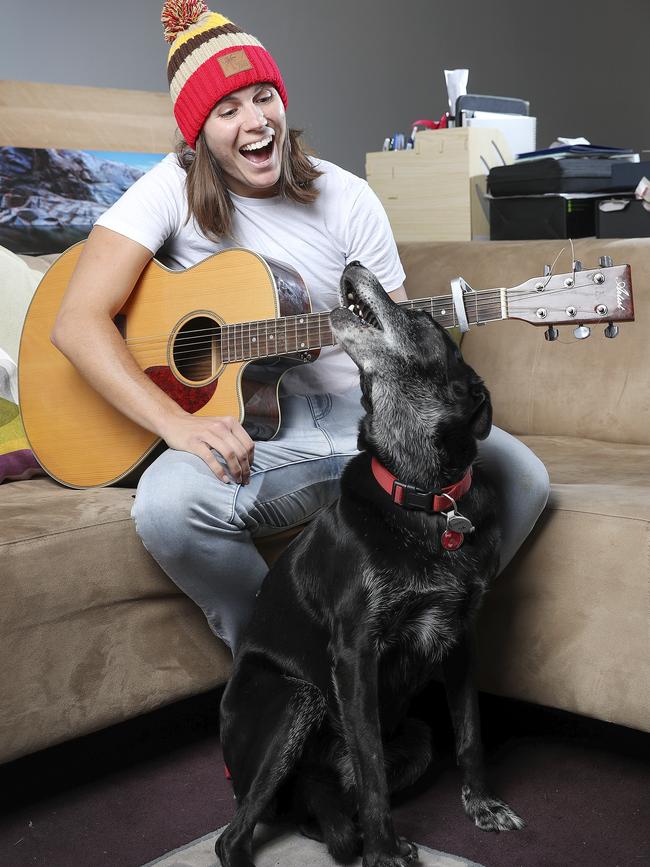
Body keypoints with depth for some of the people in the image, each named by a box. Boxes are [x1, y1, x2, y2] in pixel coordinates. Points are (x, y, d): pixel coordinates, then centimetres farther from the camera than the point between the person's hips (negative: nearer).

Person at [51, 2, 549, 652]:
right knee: (168, 504, -37)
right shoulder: (175, 189, -3)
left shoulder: (347, 200, 5)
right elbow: (77, 321, -13)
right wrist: (177, 423, -26)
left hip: (359, 415, 3)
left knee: (518, 477, -20)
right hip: (241, 432, -2)